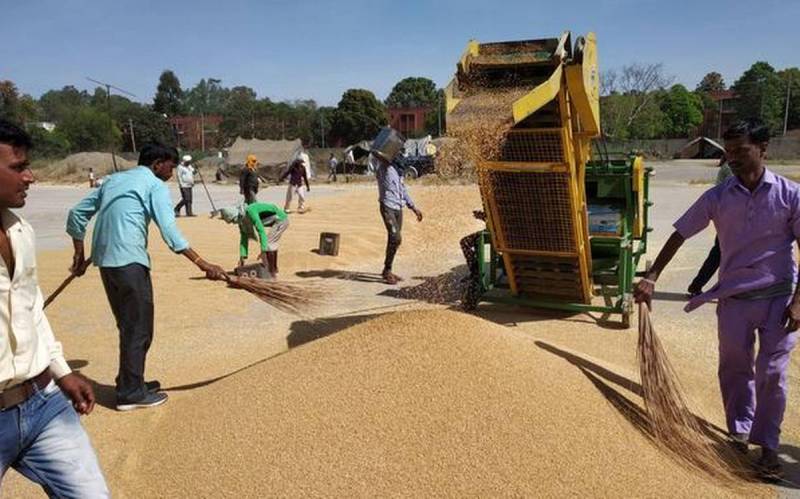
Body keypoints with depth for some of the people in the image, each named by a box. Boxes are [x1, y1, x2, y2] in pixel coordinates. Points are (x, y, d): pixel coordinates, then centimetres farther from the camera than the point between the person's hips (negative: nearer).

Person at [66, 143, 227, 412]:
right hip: (129, 261, -8)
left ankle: (130, 382, 27)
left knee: (128, 325, 18)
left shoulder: (113, 180, 20)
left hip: (104, 260, 8)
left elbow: (76, 213, 20)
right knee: (139, 327, 0)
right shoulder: (155, 185, -4)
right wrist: (203, 264, -20)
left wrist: (79, 253, 24)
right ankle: (130, 393, 5)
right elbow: (169, 230, -16)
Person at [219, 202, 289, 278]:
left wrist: (263, 251, -33)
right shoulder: (241, 218, 4)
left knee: (267, 244, -13)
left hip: (281, 220, -10)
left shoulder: (250, 211, -26)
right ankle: (275, 270, 30)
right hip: (280, 220, 10)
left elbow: (261, 230, -32)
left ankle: (271, 273, -8)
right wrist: (242, 258, 7)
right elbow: (244, 238, 9)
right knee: (272, 244, 21)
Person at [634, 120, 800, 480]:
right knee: (734, 369, 12)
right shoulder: (718, 197, -4)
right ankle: (739, 434, 30)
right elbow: (679, 235, -2)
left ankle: (768, 445, 16)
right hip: (734, 298, 2)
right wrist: (652, 277, -11)